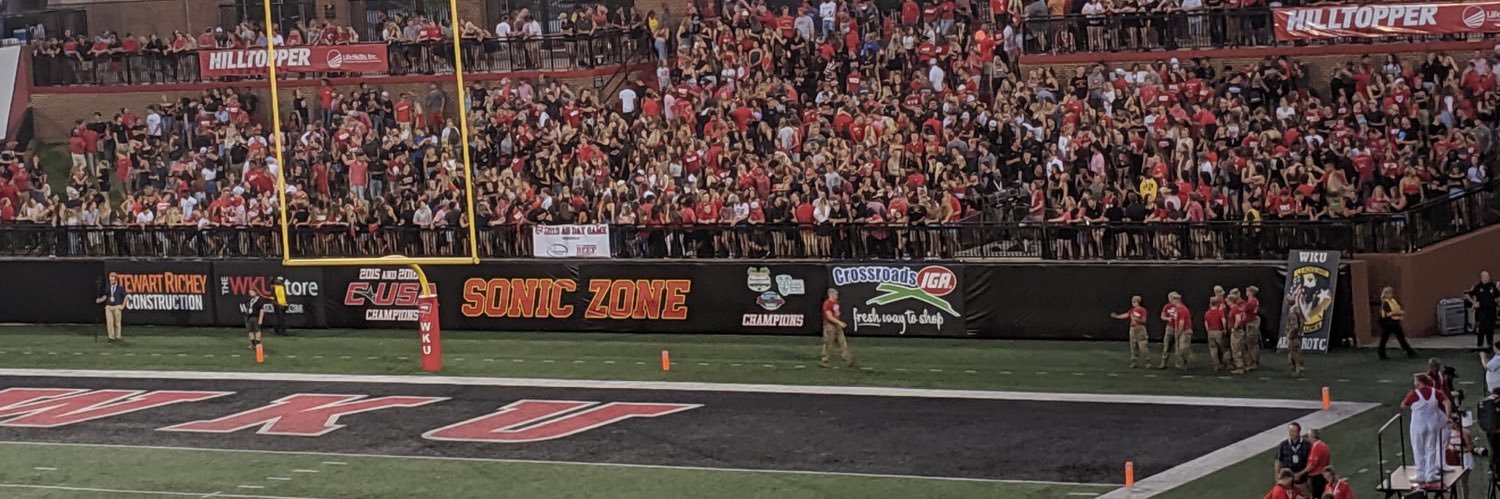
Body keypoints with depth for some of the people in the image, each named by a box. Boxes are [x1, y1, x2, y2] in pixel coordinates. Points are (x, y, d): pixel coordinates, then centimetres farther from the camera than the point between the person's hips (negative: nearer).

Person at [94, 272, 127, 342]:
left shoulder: (120, 288, -1)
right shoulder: (108, 288, 9)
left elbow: (125, 297, 2)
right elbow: (105, 296, 8)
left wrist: (123, 306, -3)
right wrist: (99, 300, -9)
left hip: (117, 307, -3)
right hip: (108, 307, 3)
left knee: (117, 322, 4)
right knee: (109, 322, -3)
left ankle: (118, 336, 14)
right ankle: (111, 337, 1)